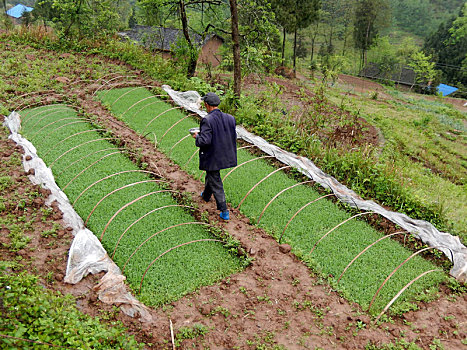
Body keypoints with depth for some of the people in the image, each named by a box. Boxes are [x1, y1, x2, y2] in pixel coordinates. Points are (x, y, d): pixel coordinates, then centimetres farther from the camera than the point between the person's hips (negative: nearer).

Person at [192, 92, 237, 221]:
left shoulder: (207, 120, -23)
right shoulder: (230, 118, -4)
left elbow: (205, 141, -28)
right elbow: (234, 137, 3)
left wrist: (197, 136, -7)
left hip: (212, 158, -7)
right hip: (225, 156, 7)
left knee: (216, 184, 5)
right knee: (210, 175, 32)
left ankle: (224, 212, 9)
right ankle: (206, 196, 55)